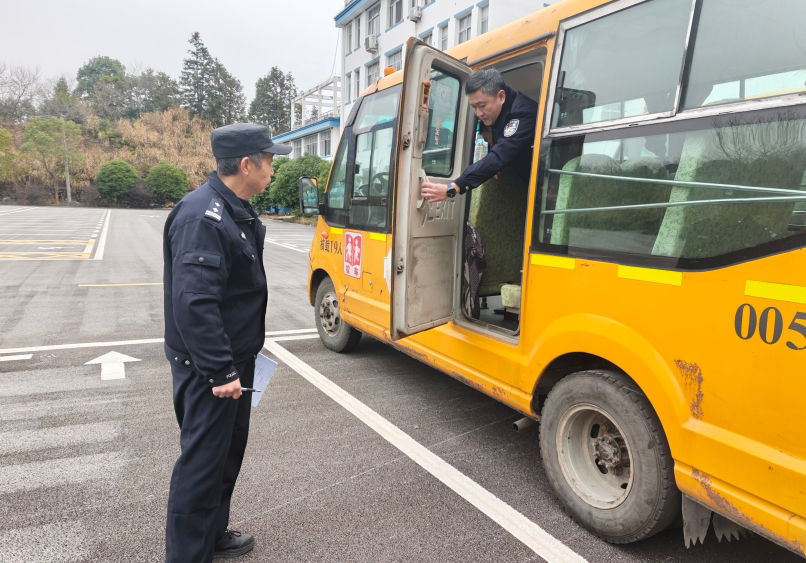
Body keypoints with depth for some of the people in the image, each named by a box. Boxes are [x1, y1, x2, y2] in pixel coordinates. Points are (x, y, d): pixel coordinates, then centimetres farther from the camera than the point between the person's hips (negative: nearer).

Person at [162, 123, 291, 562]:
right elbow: (193, 302, -30)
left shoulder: (235, 211, 10)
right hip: (208, 366, -10)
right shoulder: (202, 216, -23)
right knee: (203, 460, 2)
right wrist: (220, 371, -27)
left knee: (229, 448, 21)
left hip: (234, 357, 10)